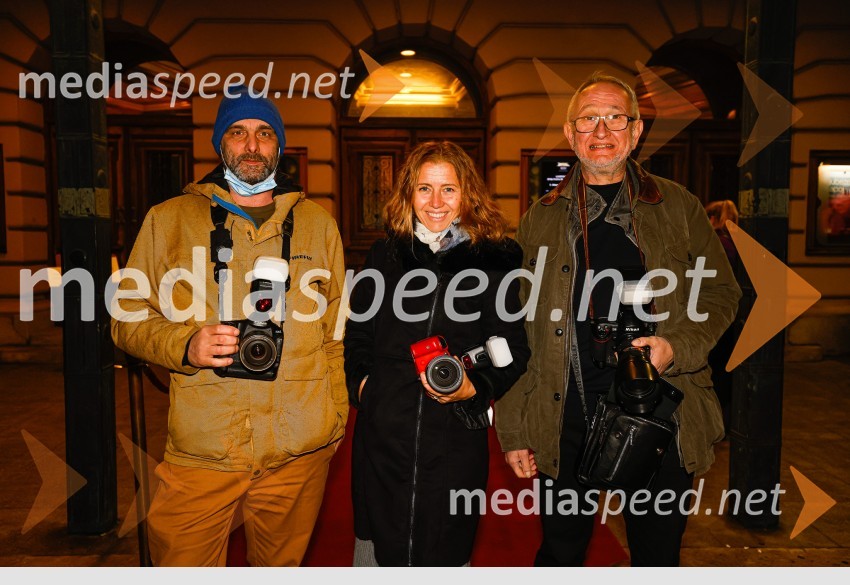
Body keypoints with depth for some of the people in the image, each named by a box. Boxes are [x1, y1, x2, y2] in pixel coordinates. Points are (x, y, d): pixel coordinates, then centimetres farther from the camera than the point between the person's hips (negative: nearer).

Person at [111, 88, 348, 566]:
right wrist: (185, 345, -13)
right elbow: (129, 320, 7)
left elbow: (336, 328, 11)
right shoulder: (169, 220, 5)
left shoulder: (318, 224, 9)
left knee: (282, 564, 16)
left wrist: (337, 414, 7)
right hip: (201, 450, -1)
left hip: (300, 451, 1)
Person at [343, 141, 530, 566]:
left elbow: (513, 350, 2)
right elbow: (356, 334, 17)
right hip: (382, 432, 2)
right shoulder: (384, 255, 7)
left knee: (445, 555, 12)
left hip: (455, 439, -2)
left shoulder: (494, 260, -1)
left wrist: (474, 388, -14)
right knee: (376, 547, 16)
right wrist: (359, 380, 2)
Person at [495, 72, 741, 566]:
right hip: (566, 418, 0)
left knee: (658, 554, 16)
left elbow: (721, 292, 9)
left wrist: (676, 347, -11)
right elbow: (519, 330, 3)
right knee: (560, 553, 15)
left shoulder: (678, 207, 5)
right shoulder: (541, 220, 5)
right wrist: (514, 430, 1)